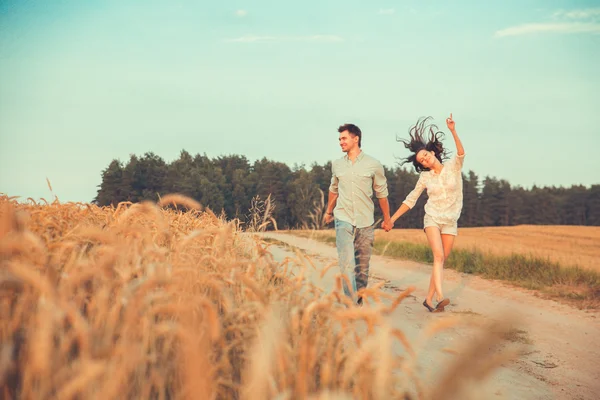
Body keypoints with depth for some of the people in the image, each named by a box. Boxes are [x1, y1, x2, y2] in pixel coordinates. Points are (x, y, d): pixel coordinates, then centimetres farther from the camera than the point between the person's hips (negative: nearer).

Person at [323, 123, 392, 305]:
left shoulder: (374, 165, -1)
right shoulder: (337, 165, 6)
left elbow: (382, 193, 9)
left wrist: (387, 219, 16)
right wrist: (328, 211, 34)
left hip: (366, 222, 0)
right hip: (343, 220, 0)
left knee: (362, 266, 7)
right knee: (346, 263, -15)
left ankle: (359, 299, 25)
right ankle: (351, 304, -18)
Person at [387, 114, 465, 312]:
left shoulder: (453, 167, -2)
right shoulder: (425, 177, 1)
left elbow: (461, 153, -24)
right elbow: (410, 200, 8)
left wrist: (453, 131, -38)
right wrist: (392, 218, 6)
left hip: (450, 222, 1)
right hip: (432, 219, -1)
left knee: (442, 260, 2)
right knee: (439, 256, -21)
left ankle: (429, 298, 12)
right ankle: (440, 297, -34)